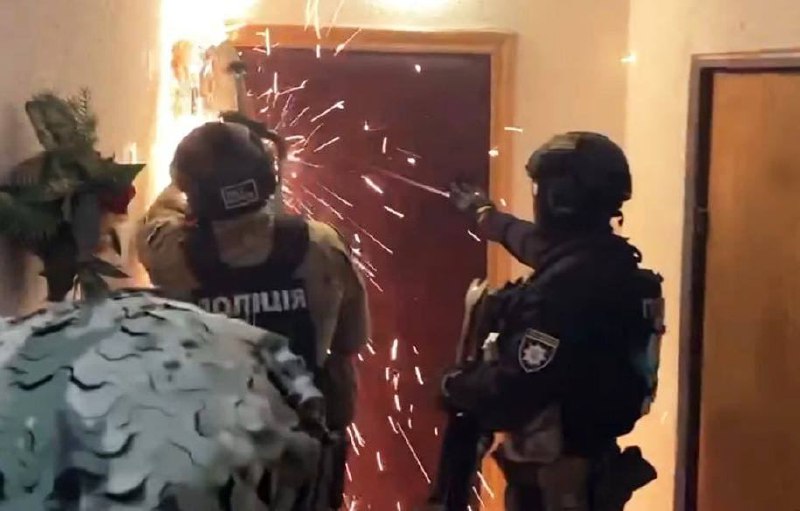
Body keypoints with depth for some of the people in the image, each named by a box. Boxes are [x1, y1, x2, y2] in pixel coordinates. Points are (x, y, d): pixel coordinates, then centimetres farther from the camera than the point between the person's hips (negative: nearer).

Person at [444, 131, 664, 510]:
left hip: (554, 468, -10)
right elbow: (535, 243, 25)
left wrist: (457, 387, -9)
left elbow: (516, 387, -29)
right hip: (589, 459, 10)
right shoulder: (608, 261, 3)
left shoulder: (567, 284, -28)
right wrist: (484, 212, 42)